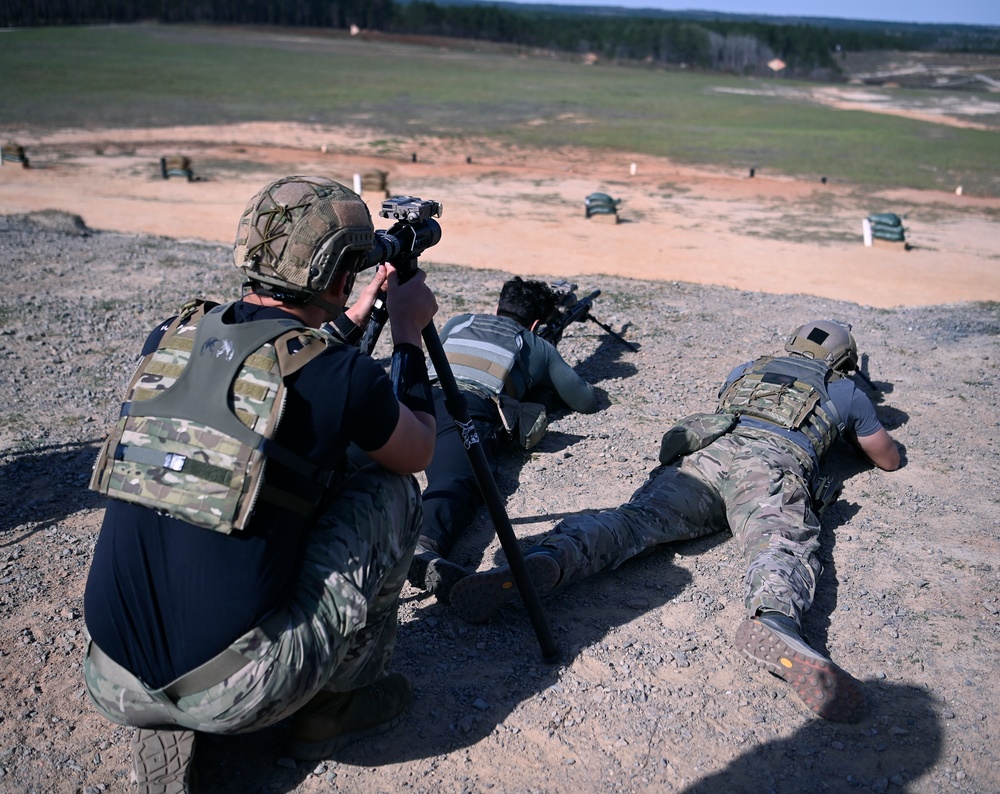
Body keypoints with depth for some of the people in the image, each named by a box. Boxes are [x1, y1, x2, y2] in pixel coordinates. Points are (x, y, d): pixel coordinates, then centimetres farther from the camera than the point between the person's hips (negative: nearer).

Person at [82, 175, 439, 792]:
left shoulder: (169, 340, 4)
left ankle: (165, 725, 17)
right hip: (236, 694, -5)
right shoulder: (343, 375, -11)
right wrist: (409, 333, 20)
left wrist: (353, 320, 34)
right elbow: (418, 453, 10)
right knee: (392, 493, 10)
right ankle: (341, 702, 21)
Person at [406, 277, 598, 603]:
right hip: (472, 408, -4)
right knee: (458, 481, -26)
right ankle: (425, 546, -57)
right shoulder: (541, 348, 31)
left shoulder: (459, 323, 38)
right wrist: (547, 385, 55)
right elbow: (587, 401, 37)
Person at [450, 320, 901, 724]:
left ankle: (546, 561, -47)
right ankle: (773, 621, -63)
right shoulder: (846, 392, 34)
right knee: (781, 544, -28)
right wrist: (851, 426, 65)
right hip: (774, 462, -2)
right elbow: (889, 460, 47)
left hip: (704, 450, 3)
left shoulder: (749, 369, 41)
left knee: (636, 520, -17)